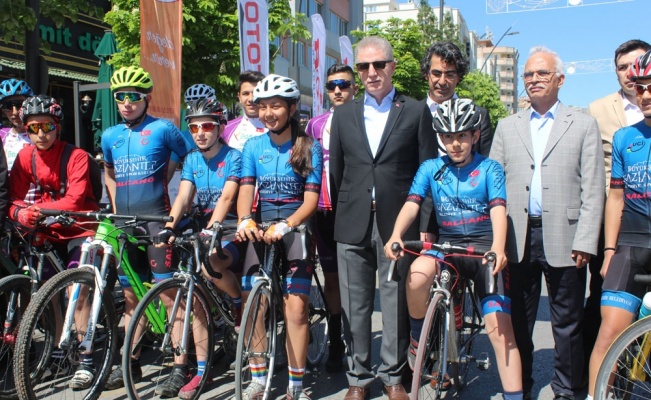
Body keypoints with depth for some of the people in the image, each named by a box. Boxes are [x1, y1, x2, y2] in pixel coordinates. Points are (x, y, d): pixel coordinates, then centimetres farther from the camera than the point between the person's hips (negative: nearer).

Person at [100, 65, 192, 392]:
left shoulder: (162, 129, -3)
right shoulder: (110, 136, 12)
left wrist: (162, 183, 1)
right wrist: (116, 207, 15)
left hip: (156, 219, -5)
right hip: (124, 221, 6)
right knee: (131, 295, 12)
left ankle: (181, 366, -1)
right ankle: (130, 364, 20)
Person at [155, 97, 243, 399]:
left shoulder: (233, 157, -7)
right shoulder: (192, 160, 9)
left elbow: (226, 196, -21)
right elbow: (183, 196, -5)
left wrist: (211, 228, -37)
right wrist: (170, 226, -23)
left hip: (231, 232, -5)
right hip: (203, 232, 5)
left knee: (210, 264, -35)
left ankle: (240, 302, -3)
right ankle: (201, 369, 2)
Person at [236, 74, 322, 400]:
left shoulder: (309, 147, -1)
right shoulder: (253, 147, 8)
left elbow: (311, 198, -7)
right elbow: (246, 190, -1)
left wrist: (285, 226, -24)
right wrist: (245, 221, -22)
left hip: (296, 229, -3)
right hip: (261, 229, 3)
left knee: (295, 308, -10)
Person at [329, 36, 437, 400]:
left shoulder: (416, 112, 4)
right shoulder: (344, 114, 12)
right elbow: (336, 172, 13)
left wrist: (422, 226, -3)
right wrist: (340, 216, 7)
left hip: (397, 222, -2)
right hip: (353, 224, 2)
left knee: (397, 304, 5)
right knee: (355, 305, 8)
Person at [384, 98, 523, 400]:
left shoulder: (489, 169, 3)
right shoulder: (430, 169, 8)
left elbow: (498, 210, -10)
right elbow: (411, 204, -4)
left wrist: (498, 248, -30)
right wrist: (396, 235, -25)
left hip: (484, 247, -1)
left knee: (499, 326, -10)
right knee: (417, 274, -32)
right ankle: (417, 339, -6)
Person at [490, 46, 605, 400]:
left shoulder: (583, 125, 6)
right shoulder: (507, 127, 14)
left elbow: (592, 190, 0)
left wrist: (585, 241, -8)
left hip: (563, 238, -2)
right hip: (519, 238, 2)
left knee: (567, 323, 6)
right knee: (518, 320, 9)